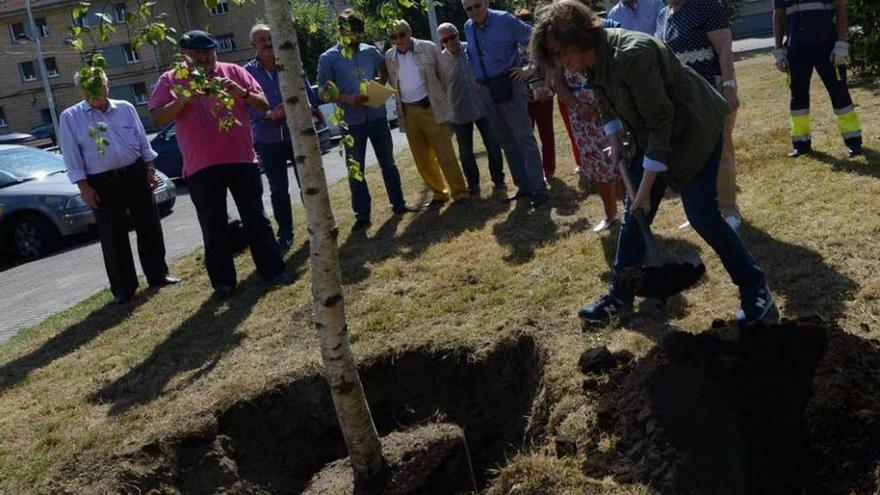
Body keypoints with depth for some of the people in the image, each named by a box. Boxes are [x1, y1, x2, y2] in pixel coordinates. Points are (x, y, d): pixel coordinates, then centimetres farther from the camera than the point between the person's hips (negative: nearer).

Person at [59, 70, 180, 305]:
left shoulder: (125, 108, 6)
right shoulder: (70, 118, 0)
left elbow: (143, 142, 11)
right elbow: (72, 157, -2)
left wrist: (150, 170, 6)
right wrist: (84, 188, -7)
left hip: (135, 174, 2)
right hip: (103, 183, -2)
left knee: (149, 227, 7)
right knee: (113, 237, 2)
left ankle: (158, 275, 21)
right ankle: (123, 287, 12)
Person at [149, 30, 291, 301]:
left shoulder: (234, 72, 6)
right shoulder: (170, 80, 4)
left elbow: (264, 105, 6)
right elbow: (157, 118, -4)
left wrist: (242, 93, -13)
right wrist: (184, 99, -18)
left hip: (242, 160, 1)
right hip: (201, 167, 0)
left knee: (256, 219, 7)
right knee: (213, 228, 5)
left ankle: (272, 270, 15)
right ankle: (222, 282, 14)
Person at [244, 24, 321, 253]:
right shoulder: (248, 72, -3)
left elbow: (308, 94, 2)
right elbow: (247, 107, -8)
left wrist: (312, 110, -15)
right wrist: (269, 115, -25)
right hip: (268, 140, 0)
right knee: (278, 190, 8)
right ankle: (285, 233, 20)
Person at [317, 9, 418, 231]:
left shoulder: (370, 51, 6)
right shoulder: (328, 58, -5)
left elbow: (385, 70, 23)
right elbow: (323, 92, -6)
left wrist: (381, 83, 1)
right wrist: (347, 99, -21)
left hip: (377, 116, 3)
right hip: (352, 122, -3)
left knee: (388, 163, 12)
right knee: (356, 170, 3)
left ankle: (398, 204, 25)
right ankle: (362, 215, 12)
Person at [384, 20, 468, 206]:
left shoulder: (428, 48, -3)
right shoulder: (389, 57, 6)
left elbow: (444, 75, 3)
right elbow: (391, 84, 12)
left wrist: (439, 100, 5)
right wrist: (399, 106, 4)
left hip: (431, 109, -4)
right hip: (408, 113, 4)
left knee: (445, 154, -4)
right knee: (422, 158, 8)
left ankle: (459, 192, 7)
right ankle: (438, 193, 21)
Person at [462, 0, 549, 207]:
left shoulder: (504, 20, -11)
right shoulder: (468, 28, 8)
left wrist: (531, 69, -9)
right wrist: (477, 75, 13)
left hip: (508, 86, -6)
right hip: (485, 90, 7)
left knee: (524, 139, -3)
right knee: (506, 141, 12)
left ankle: (538, 190, 3)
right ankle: (523, 187, 23)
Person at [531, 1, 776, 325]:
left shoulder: (632, 54, -32)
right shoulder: (593, 61, -6)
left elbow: (660, 122, -29)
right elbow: (609, 108, 15)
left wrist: (646, 188, -26)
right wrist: (616, 145, 5)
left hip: (694, 128, -8)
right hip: (651, 133, 8)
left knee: (702, 215, -9)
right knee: (634, 213, 7)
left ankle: (755, 289, 8)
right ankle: (620, 294, 18)